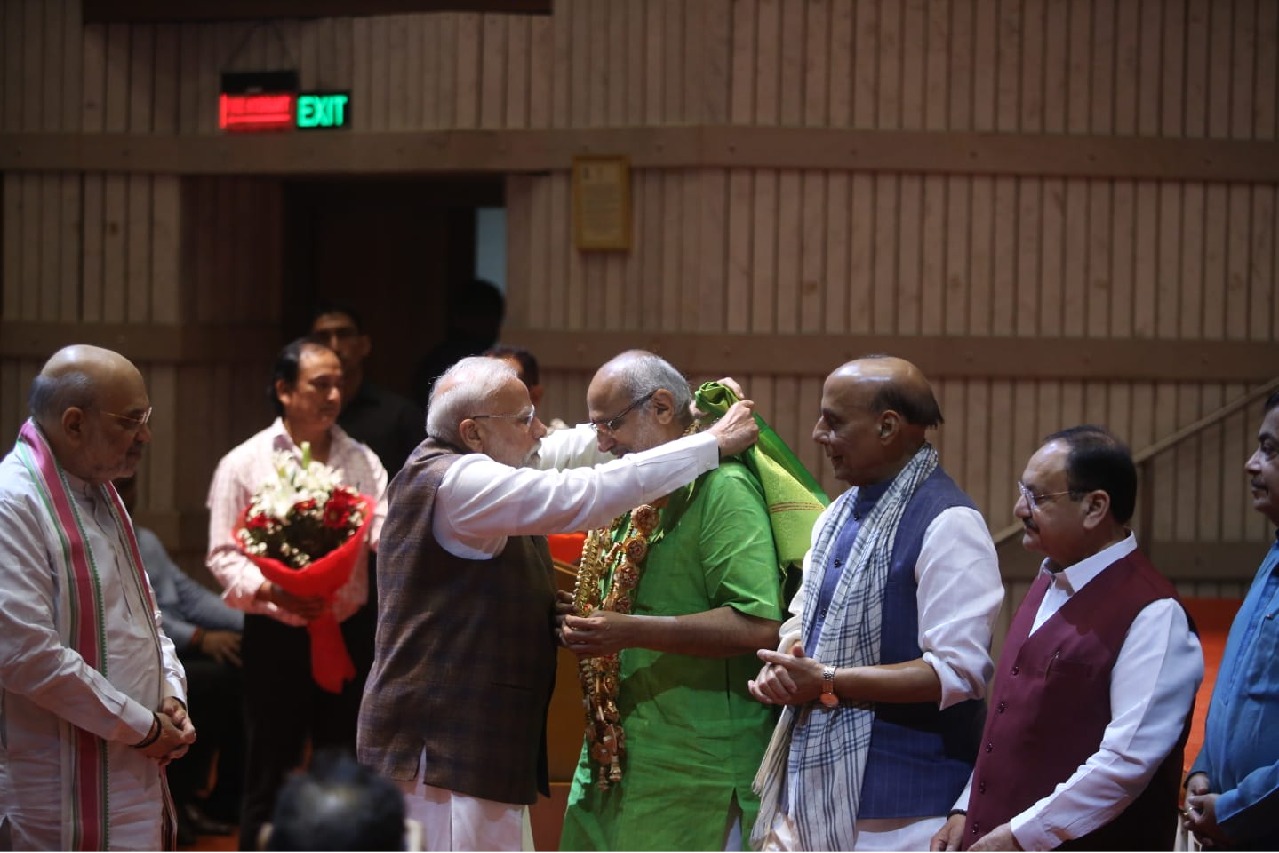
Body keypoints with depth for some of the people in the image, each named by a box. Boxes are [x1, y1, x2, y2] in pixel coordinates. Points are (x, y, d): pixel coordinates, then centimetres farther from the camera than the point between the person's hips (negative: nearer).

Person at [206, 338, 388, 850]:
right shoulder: (245, 463, -1)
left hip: (346, 633, 3)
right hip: (276, 638, -3)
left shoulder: (362, 461, 7)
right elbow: (224, 554, -3)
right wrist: (269, 590, -20)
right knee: (269, 772, 4)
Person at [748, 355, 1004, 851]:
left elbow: (959, 671, -21)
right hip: (809, 790, 8)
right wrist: (781, 667, -1)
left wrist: (828, 681, -19)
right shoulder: (839, 515, 13)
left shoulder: (947, 525, -15)